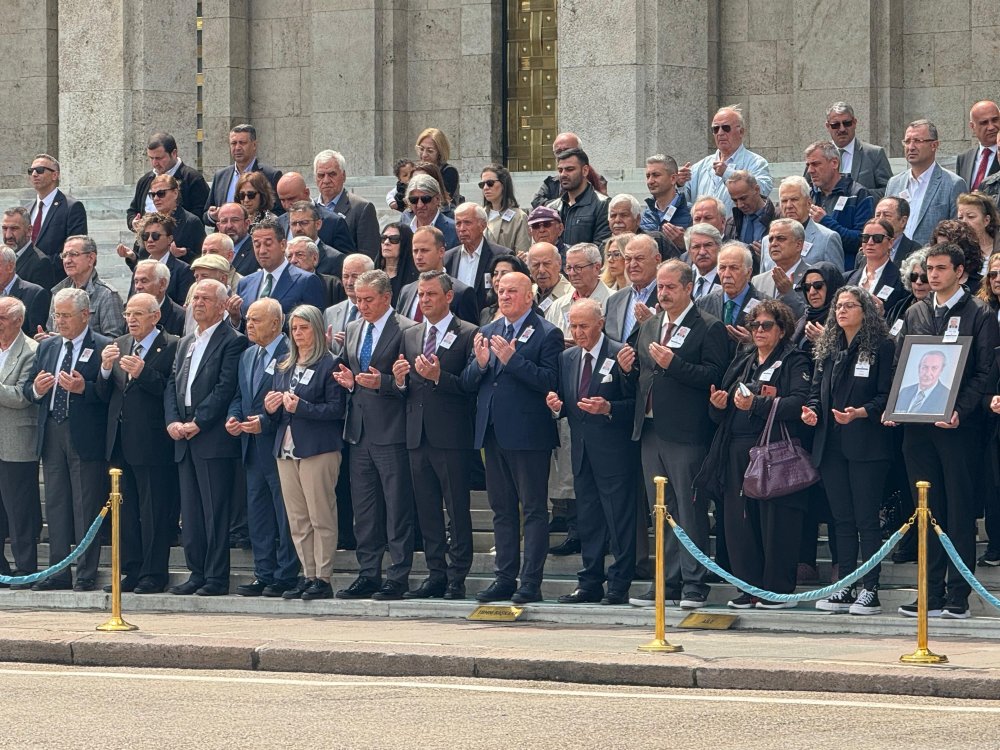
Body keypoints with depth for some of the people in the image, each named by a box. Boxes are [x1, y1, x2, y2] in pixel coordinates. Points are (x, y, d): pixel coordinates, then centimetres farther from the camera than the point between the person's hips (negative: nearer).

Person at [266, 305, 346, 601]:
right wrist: (272, 408, 1)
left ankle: (323, 578, -5)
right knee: (297, 520, 6)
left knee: (321, 517, -6)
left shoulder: (328, 364, -4)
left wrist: (301, 407, -18)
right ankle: (307, 575, 10)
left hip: (318, 450, -7)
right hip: (287, 449, 7)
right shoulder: (284, 367, 18)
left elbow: (336, 408, -10)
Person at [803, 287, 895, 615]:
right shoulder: (828, 349, 14)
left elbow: (886, 396, -8)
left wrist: (860, 412, -22)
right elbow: (816, 389, 17)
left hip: (866, 445, -6)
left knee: (866, 518, -4)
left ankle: (870, 590, -2)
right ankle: (844, 587, 12)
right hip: (831, 445, 6)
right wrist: (812, 410, -3)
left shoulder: (882, 347, -4)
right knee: (842, 518, 9)